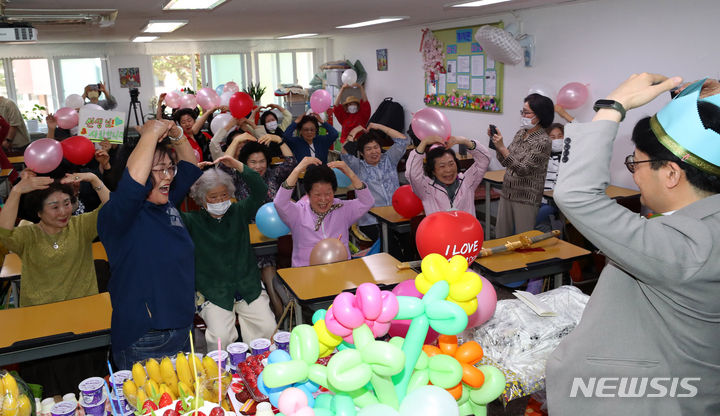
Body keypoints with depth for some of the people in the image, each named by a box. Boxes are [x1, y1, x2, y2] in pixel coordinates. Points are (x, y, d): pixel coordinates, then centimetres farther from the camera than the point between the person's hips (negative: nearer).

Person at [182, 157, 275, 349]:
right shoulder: (193, 221, 2)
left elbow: (260, 192, -4)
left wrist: (238, 166, -16)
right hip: (214, 294, -2)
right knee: (220, 338, -20)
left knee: (268, 329, -12)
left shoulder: (238, 212, 8)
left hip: (249, 289, 2)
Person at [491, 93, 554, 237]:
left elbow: (523, 169, -22)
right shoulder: (521, 132, 7)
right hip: (507, 193, 7)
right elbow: (505, 162, 10)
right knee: (501, 237, 13)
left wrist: (502, 147, -26)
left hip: (526, 198, -7)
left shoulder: (543, 141, -15)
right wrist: (496, 143, -4)